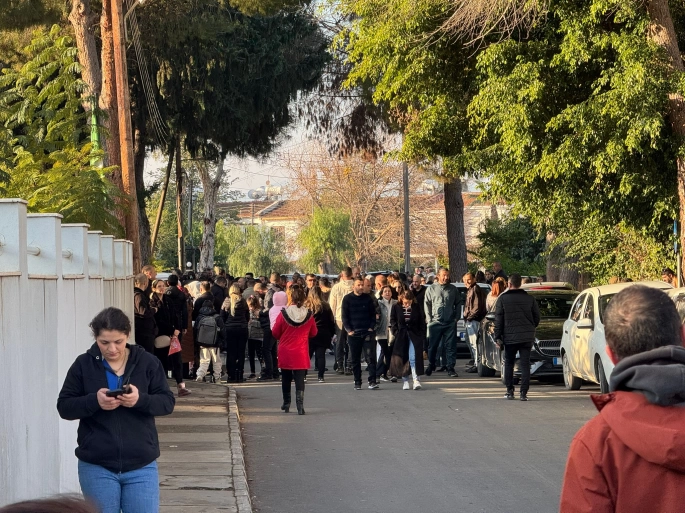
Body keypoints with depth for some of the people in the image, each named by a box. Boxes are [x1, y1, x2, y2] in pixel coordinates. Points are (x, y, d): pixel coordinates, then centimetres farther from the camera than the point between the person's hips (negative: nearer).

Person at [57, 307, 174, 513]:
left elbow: (167, 402, -1)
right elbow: (64, 406, -1)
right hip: (96, 467, 0)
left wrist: (140, 399, -22)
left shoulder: (147, 362, 0)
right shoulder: (83, 365, -1)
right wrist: (94, 401, -20)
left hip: (141, 467, 0)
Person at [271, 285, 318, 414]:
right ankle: (300, 405, -12)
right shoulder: (308, 315, -7)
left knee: (286, 379, 17)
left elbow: (275, 333, -2)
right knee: (300, 380, -1)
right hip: (301, 354, 0)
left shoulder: (283, 314, -12)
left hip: (285, 352, 0)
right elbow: (313, 333, 8)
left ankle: (286, 404, 28)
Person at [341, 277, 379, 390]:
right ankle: (357, 382, 13)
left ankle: (372, 381, -11)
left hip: (367, 333, 0)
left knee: (371, 357, -10)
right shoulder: (347, 299, 4)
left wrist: (372, 327, -1)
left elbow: (373, 314, 11)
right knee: (355, 359, 5)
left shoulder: (368, 298, 9)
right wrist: (348, 330, -6)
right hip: (353, 333, 0)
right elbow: (344, 316, 4)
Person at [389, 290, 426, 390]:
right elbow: (392, 321, 7)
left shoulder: (416, 308, 0)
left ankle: (416, 379, -14)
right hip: (401, 336, 1)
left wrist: (421, 335, -2)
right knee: (402, 359, 4)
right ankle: (405, 381, 12)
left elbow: (422, 322, 6)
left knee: (413, 358, -13)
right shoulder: (396, 307, -1)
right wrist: (396, 332, -4)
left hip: (414, 336, -1)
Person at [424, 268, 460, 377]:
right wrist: (429, 318, -1)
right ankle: (431, 365, 22)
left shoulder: (453, 289, 9)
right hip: (435, 322, 0)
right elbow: (426, 304, 7)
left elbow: (458, 304, 13)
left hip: (450, 323, 0)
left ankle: (451, 368, 2)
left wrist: (456, 317, 3)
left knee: (451, 346, -1)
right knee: (432, 346, 6)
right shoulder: (431, 288, 6)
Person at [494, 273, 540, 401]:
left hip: (510, 337, -1)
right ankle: (524, 392, -5)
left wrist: (498, 337, 1)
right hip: (527, 337, 1)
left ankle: (510, 391, 11)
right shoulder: (530, 298, 4)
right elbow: (537, 317, 8)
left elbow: (498, 320, -3)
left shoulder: (503, 299, -2)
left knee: (509, 364, 12)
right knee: (525, 364, 1)